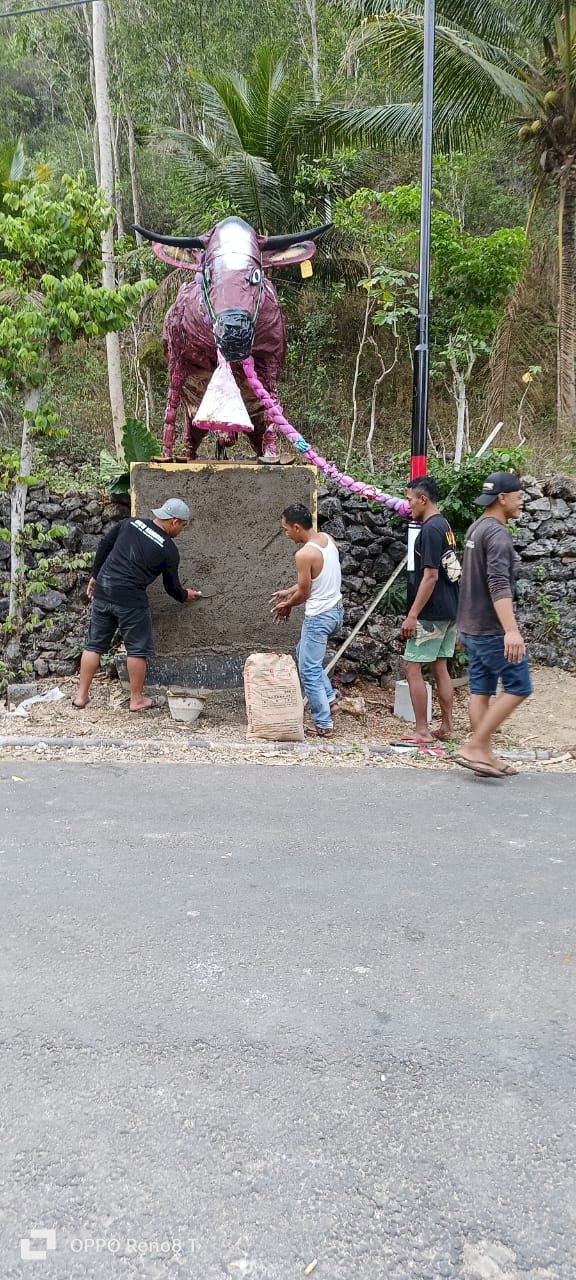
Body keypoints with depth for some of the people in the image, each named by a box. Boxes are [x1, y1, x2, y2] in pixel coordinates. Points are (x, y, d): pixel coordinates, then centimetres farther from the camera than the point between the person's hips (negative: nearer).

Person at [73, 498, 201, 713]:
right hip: (130, 598, -6)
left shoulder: (130, 523, 8)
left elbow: (103, 546, 11)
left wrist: (95, 576, 20)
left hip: (102, 590, 6)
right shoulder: (168, 549, -3)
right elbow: (171, 586, 7)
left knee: (94, 645, 12)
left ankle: (81, 696, 16)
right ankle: (136, 699, 15)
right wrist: (185, 596, 27)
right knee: (138, 649, 8)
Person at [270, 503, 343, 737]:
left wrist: (287, 605, 7)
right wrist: (288, 592, 18)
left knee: (309, 670, 1)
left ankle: (324, 723, 5)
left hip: (318, 617, -9)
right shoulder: (328, 539, 3)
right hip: (335, 610, 9)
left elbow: (304, 592, -13)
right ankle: (328, 696, 27)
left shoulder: (304, 554, -23)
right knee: (304, 653, 27)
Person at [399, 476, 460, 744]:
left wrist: (412, 615, -19)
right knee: (440, 668, 12)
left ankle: (422, 731, -1)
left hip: (431, 614, -9)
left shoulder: (430, 530, -17)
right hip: (450, 611, 9)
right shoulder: (444, 526, 13)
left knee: (412, 667, -4)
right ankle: (446, 728, 17)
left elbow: (430, 576, -21)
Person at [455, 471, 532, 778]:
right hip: (492, 629, -10)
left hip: (471, 626, 10)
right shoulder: (497, 534, -16)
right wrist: (511, 630, -36)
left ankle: (484, 755, 13)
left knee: (481, 690, 9)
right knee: (518, 687, -4)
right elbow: (499, 584, -28)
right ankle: (473, 747, -7)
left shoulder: (476, 529, 15)